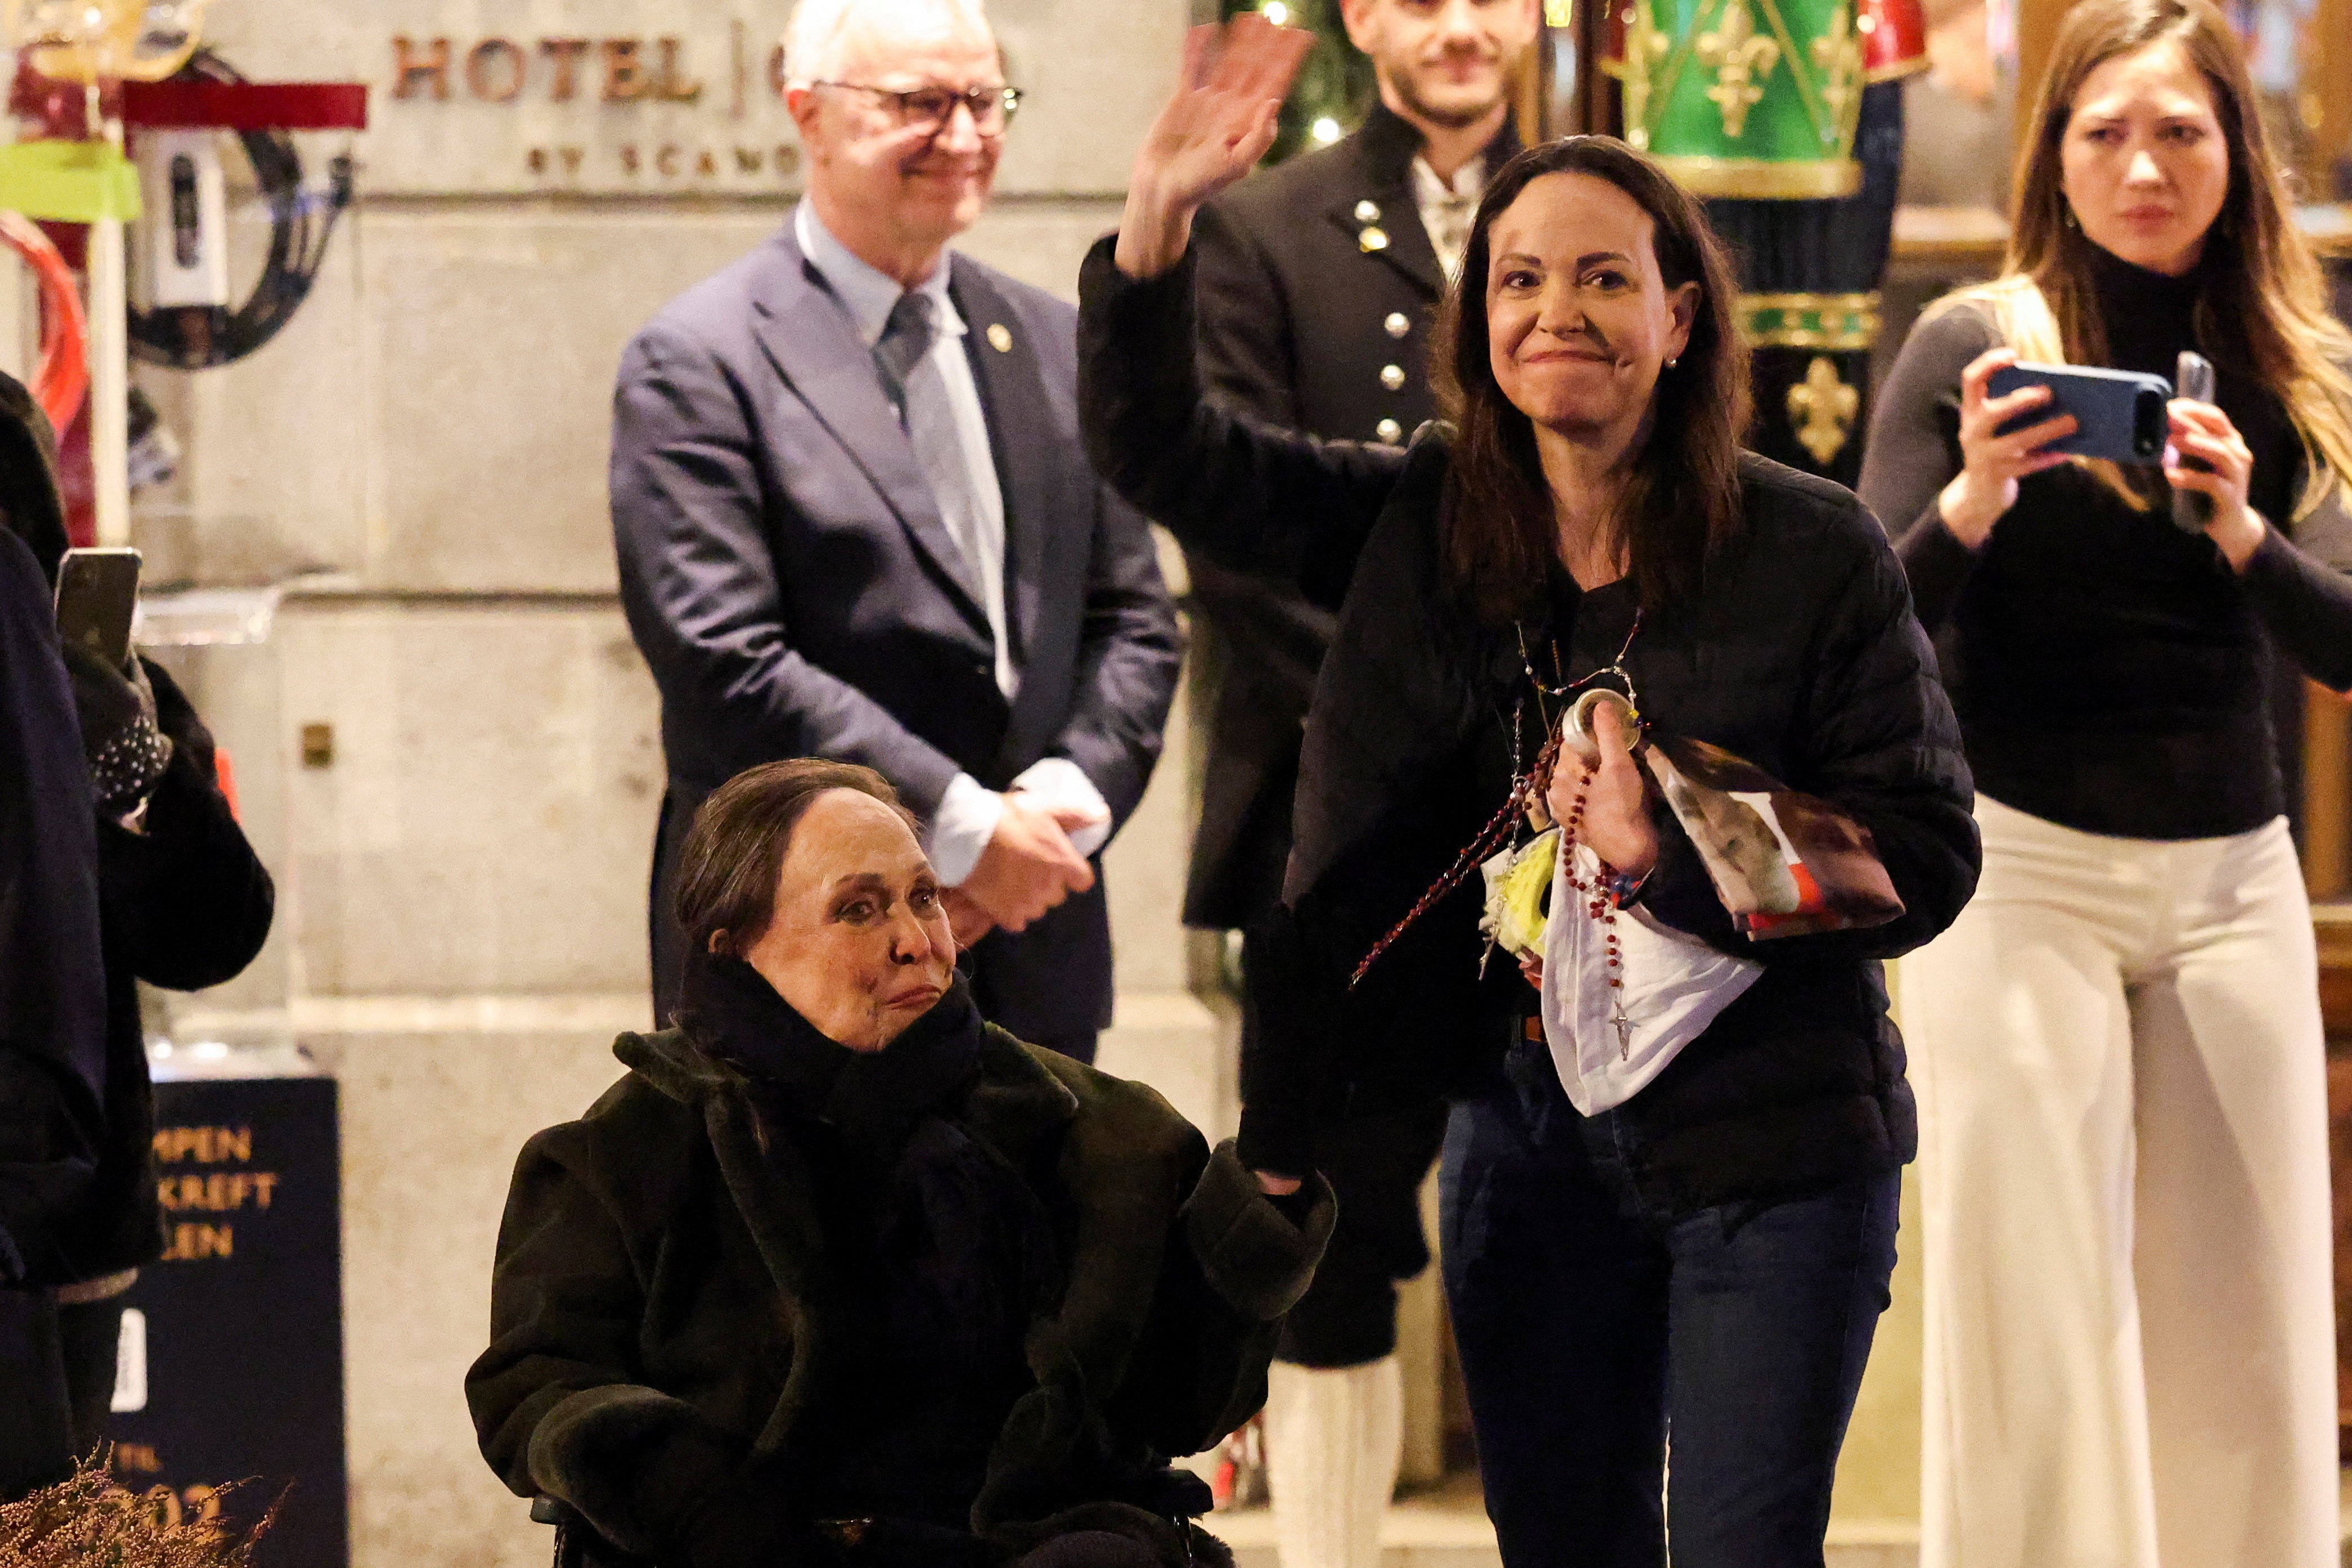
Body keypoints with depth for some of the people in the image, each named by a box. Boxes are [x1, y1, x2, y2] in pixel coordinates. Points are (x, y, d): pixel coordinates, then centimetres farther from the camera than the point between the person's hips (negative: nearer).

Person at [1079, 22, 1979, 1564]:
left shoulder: (1815, 554, -9)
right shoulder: (1421, 521, 3)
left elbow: (1928, 856, -9)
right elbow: (1159, 448, 2)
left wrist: (1679, 861, -22)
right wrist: (1160, 215, -13)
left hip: (1766, 1141, -4)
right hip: (1524, 1129, 4)